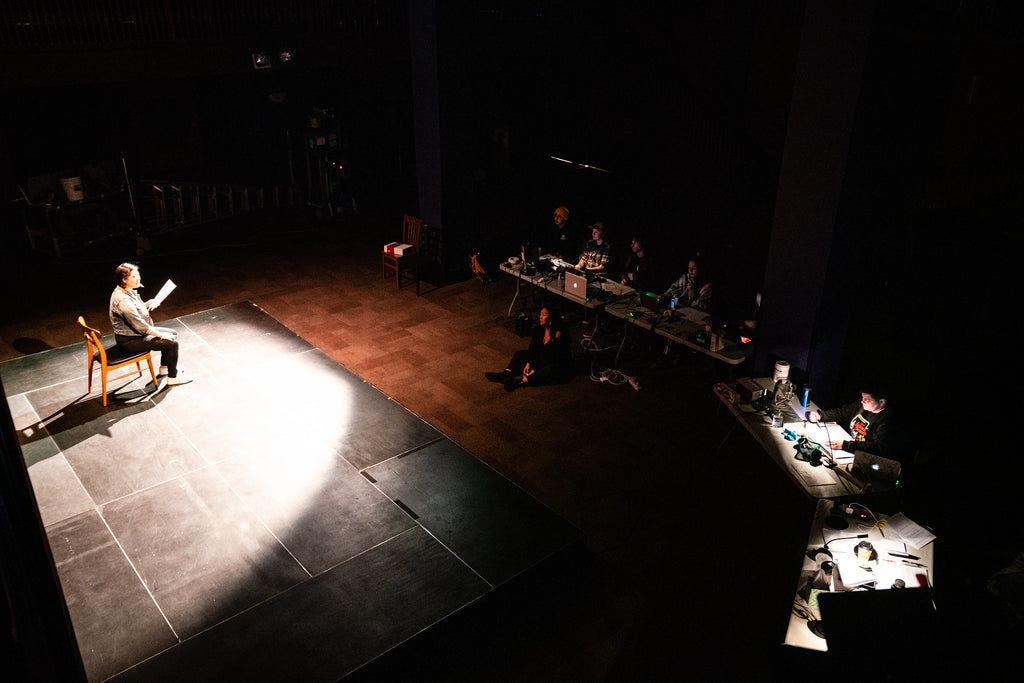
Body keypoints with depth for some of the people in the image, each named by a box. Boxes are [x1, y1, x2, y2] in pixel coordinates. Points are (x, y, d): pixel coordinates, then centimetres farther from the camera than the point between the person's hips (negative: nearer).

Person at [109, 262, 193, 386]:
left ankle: (164, 368, 27)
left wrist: (146, 305, 0)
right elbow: (140, 326, -26)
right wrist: (160, 335, -17)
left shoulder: (127, 291, 2)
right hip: (129, 340, -11)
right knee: (172, 342, -13)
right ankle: (172, 377, 2)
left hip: (135, 332, 11)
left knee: (172, 333, 15)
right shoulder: (123, 300, -29)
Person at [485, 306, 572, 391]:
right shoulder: (540, 329, -3)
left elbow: (553, 359, -26)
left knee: (549, 369, -40)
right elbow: (533, 348, 1)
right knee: (520, 354, 0)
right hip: (542, 359, 8)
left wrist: (536, 370, -25)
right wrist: (528, 363, -13)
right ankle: (506, 374, -21)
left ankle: (521, 382, -49)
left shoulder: (559, 335, -25)